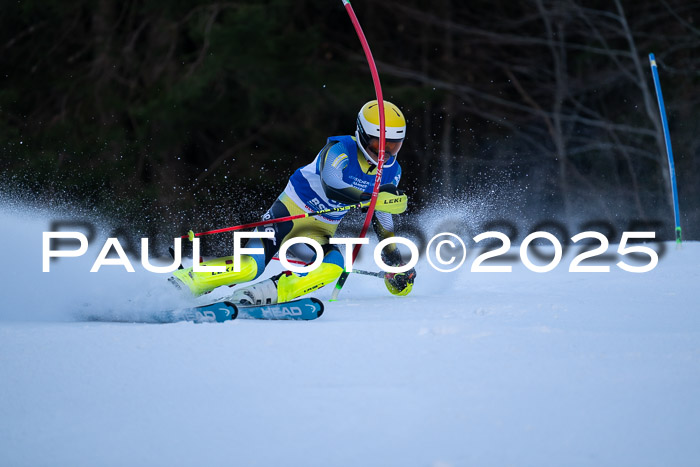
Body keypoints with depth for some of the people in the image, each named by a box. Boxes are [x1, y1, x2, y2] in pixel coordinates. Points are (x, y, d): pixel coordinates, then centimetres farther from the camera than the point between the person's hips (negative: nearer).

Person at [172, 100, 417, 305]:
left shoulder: (391, 171, 3)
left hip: (319, 232, 5)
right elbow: (331, 187, -35)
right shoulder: (340, 149, -16)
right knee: (250, 265, -24)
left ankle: (261, 294, -33)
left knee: (334, 265, -29)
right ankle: (182, 281, -10)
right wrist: (374, 198, -41)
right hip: (290, 213, -5)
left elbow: (383, 217, 17)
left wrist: (395, 261, 15)